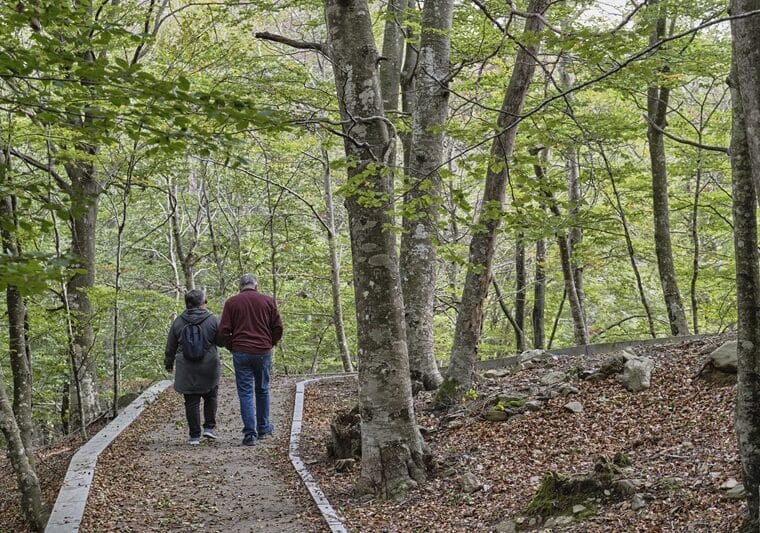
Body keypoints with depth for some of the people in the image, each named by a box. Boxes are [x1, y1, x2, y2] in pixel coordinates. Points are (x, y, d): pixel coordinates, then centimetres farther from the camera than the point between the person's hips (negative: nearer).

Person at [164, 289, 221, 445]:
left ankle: (195, 435, 8)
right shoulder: (213, 321, -7)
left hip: (186, 371, 1)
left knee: (191, 402, 6)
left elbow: (170, 346, 8)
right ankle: (209, 427, 12)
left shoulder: (178, 322, 1)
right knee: (211, 397, 19)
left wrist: (169, 363, 21)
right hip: (209, 368, -1)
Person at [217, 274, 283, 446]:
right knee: (262, 390, 17)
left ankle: (250, 433, -4)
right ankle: (263, 428, 27)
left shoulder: (231, 302, 1)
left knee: (245, 393, 2)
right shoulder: (268, 301, 3)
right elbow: (278, 327, 3)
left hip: (241, 353, -1)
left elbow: (223, 331, -1)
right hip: (263, 352, 1)